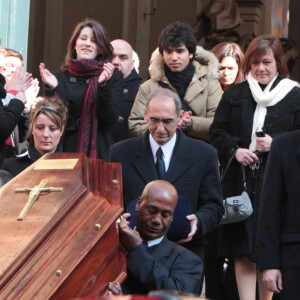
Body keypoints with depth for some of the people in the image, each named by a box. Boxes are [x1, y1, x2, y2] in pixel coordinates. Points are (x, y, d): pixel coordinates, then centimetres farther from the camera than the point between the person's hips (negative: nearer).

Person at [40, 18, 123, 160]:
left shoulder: (113, 77, 3)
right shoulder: (59, 78, 6)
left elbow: (109, 120, -6)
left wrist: (103, 84, -18)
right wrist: (51, 89, -11)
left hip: (99, 153, -1)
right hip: (65, 152, 1)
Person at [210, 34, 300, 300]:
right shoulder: (234, 95, 10)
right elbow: (217, 132, 10)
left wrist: (276, 143, -14)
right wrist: (234, 149, -9)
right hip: (239, 182, 2)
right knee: (242, 250, 1)